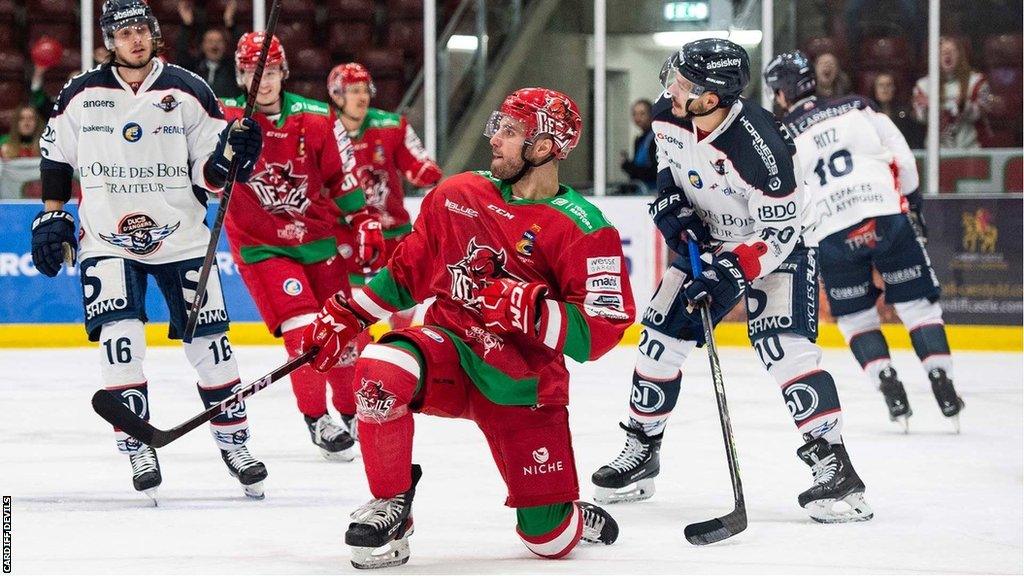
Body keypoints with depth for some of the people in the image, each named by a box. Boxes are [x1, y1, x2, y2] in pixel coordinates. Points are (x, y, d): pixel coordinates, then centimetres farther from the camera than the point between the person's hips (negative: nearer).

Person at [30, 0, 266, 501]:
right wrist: (51, 216, 9)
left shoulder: (189, 93, -3)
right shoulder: (81, 95, -1)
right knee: (120, 342, -14)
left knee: (208, 343, 0)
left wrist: (227, 158, -21)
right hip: (107, 240, 0)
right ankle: (138, 450, -3)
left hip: (181, 238, 0)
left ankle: (233, 441, 16)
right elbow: (55, 157, 13)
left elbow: (208, 176, 0)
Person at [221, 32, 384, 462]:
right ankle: (317, 421, 0)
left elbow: (341, 176, 6)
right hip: (260, 246, -3)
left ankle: (355, 413, 28)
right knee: (303, 329, -14)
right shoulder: (227, 117, -11)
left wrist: (363, 223, 6)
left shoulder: (315, 120, -4)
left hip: (317, 238, 3)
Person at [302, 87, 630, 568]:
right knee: (380, 370, -34)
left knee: (552, 541, -3)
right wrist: (346, 316, 12)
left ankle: (569, 514, 38)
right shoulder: (457, 195, 4)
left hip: (522, 383, -2)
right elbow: (408, 268, 16)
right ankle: (390, 505, -12)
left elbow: (600, 332, -15)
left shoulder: (582, 229, -11)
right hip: (448, 350, 2)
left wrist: (529, 309, -29)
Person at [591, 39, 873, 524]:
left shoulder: (758, 148, -36)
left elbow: (780, 232, -28)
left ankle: (834, 467, -24)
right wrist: (670, 198, -6)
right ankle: (641, 451, 21)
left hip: (779, 243, -7)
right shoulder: (670, 114, -16)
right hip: (707, 240, 7)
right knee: (661, 335, 4)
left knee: (782, 344, -24)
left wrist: (730, 276, -35)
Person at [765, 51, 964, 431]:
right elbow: (901, 157, 8)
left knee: (856, 316, 15)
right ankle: (943, 386, -1)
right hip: (887, 216, 1)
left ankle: (891, 392, 2)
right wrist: (912, 201, 19)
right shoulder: (857, 109, 9)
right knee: (917, 303, 8)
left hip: (833, 238, 0)